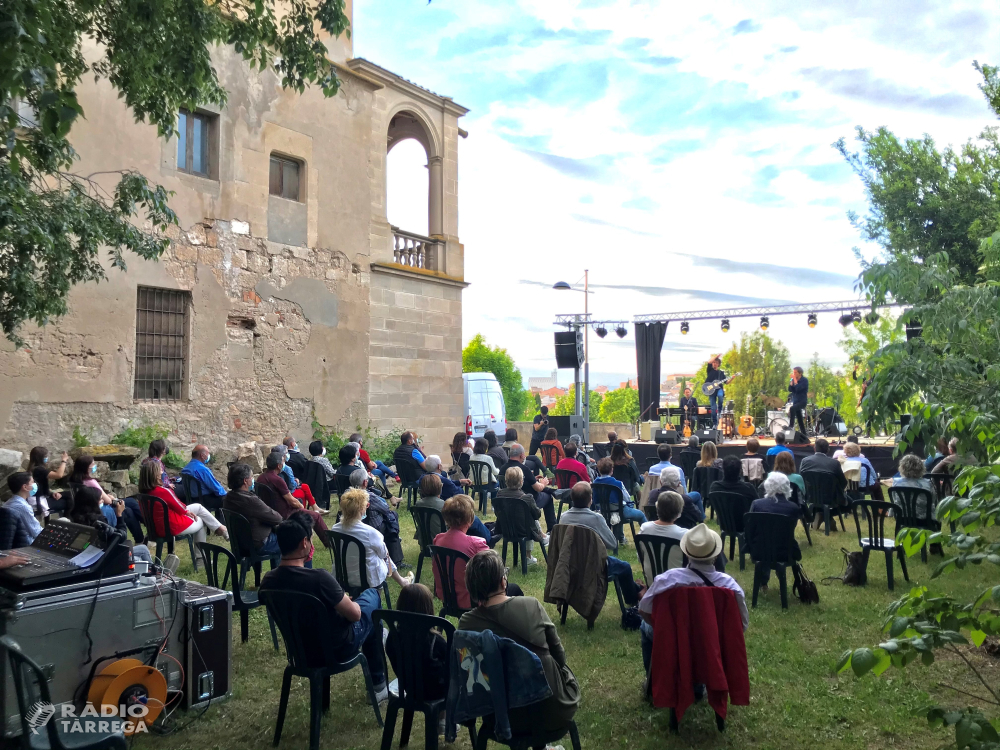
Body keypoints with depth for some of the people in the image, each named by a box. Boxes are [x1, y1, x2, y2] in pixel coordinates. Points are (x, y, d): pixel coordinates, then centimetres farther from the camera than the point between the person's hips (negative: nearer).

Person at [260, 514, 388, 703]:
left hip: (300, 651, 6)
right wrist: (344, 600, 1)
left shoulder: (267, 581, -14)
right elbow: (355, 614, -19)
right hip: (336, 650, -6)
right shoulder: (319, 578, -34)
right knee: (372, 595, 18)